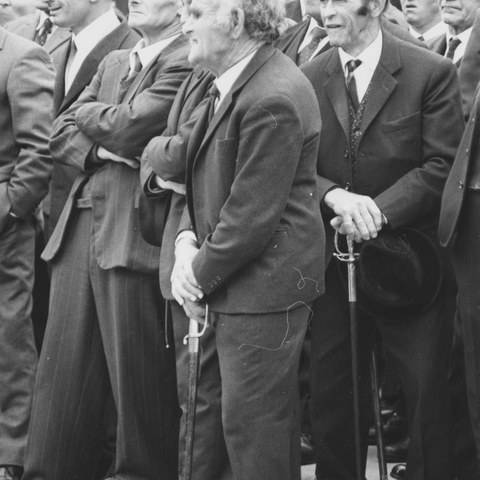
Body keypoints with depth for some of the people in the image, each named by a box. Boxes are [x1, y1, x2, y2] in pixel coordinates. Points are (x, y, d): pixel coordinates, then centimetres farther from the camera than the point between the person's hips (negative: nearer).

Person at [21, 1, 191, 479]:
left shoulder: (187, 64, -7)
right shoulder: (112, 62, 19)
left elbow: (127, 127, -15)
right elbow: (60, 131, 16)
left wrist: (87, 114, 4)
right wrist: (95, 153, -5)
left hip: (134, 234, -7)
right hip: (80, 224, 8)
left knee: (136, 375, -1)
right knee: (61, 372, 9)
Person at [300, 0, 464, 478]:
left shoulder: (431, 73, -7)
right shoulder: (309, 78, 3)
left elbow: (442, 165, -10)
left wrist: (380, 210, -20)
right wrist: (334, 195, -20)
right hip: (333, 258, 3)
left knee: (428, 392, 2)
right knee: (331, 391, 8)